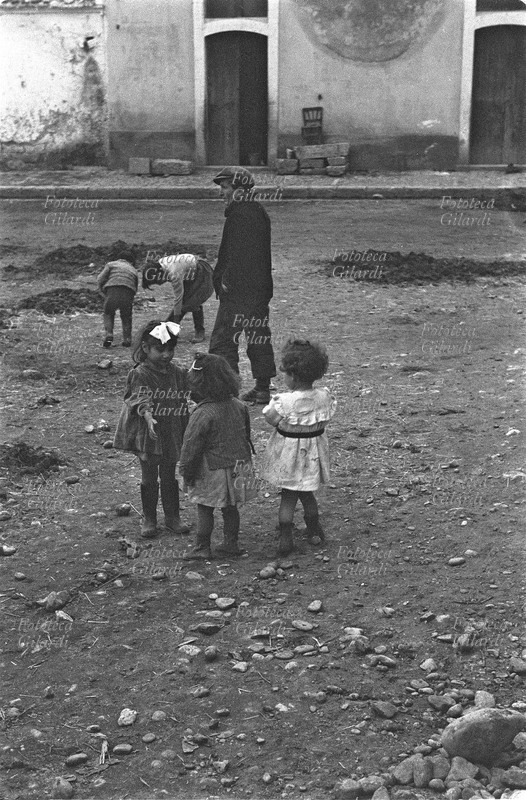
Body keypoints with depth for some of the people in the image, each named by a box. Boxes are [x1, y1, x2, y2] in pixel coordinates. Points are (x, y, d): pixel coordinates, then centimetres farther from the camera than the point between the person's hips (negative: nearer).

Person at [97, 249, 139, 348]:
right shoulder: (134, 270, 30)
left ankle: (108, 335, 5)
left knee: (107, 314, 23)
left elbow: (100, 279, 11)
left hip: (112, 292, -1)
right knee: (126, 317, 25)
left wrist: (104, 293, 21)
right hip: (128, 294, 1)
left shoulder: (111, 264, 23)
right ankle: (127, 339, 15)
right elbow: (135, 289, 24)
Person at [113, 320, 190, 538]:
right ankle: (149, 519, 19)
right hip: (147, 434, -4)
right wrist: (148, 417, -45)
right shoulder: (140, 375, -13)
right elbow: (141, 400, -26)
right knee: (149, 477, 7)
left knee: (169, 476, 13)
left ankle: (172, 517, 24)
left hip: (171, 434, 4)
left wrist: (186, 433, 10)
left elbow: (182, 404, 11)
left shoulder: (178, 374, 4)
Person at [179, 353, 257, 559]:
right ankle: (231, 544, 25)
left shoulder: (202, 414, -23)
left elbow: (191, 446, -17)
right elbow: (246, 435, 12)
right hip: (238, 464, 6)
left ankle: (202, 548, 12)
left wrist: (186, 471, -5)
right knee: (230, 507, 17)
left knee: (204, 509, 7)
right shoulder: (239, 406, -2)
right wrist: (244, 458, 26)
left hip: (212, 471, -6)